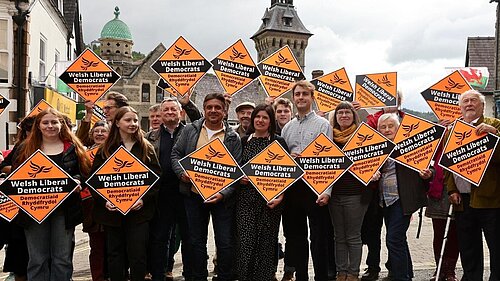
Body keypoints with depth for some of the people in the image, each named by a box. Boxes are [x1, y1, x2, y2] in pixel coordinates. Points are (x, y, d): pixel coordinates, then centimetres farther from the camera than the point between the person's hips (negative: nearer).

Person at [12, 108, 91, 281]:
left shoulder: (73, 148, 6)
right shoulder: (25, 149, 9)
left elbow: (85, 172, 7)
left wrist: (77, 181, -13)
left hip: (64, 210, -1)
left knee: (63, 259, 7)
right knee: (37, 260, 8)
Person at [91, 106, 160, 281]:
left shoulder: (146, 148, 5)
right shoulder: (105, 149, 5)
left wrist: (144, 199, -12)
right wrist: (104, 201, -12)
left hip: (139, 210, -1)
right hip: (112, 211, 1)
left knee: (138, 255, 0)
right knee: (115, 254, 11)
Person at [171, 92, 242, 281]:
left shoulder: (233, 137, -2)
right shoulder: (190, 130, 4)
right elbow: (176, 153, 8)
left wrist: (224, 194, -17)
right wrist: (182, 173, -11)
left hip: (221, 197, -2)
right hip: (194, 194, 2)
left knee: (225, 243, 4)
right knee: (197, 242, 14)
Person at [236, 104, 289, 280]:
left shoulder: (278, 142, 3)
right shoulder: (243, 141, 9)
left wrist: (280, 196, -10)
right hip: (246, 198, 2)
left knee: (266, 242, 3)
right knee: (245, 242, -4)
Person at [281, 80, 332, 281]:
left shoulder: (323, 124, 0)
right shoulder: (287, 127, 14)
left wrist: (327, 190, -15)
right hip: (292, 186, 5)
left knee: (318, 236, 1)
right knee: (295, 236, 12)